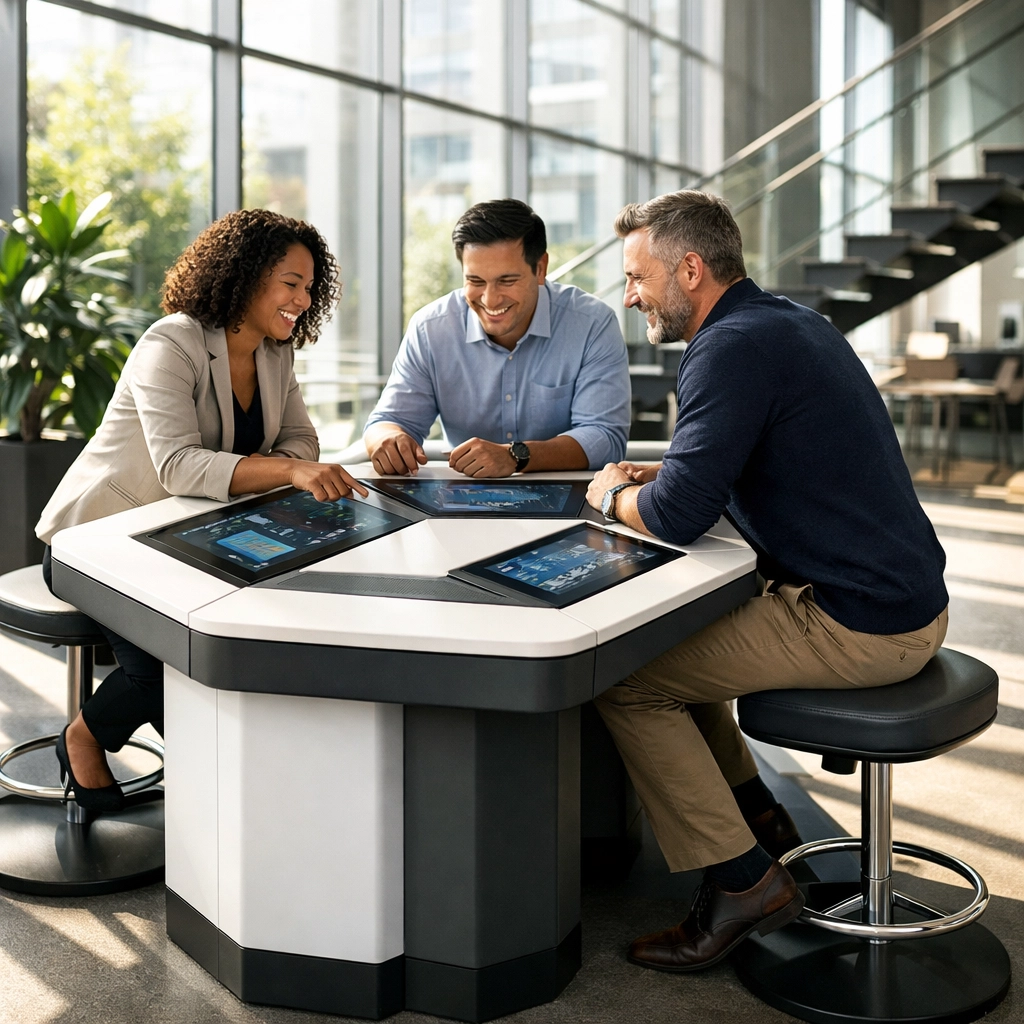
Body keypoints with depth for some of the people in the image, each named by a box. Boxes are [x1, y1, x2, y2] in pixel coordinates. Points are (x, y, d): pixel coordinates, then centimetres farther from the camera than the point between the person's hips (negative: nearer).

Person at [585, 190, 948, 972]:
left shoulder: (736, 347, -19)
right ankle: (754, 815, 31)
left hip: (854, 628, -10)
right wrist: (656, 475, 11)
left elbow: (677, 516, -25)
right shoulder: (792, 322, 13)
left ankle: (742, 881, 1)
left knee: (622, 676, -7)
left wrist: (612, 496, -3)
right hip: (904, 601, 10)